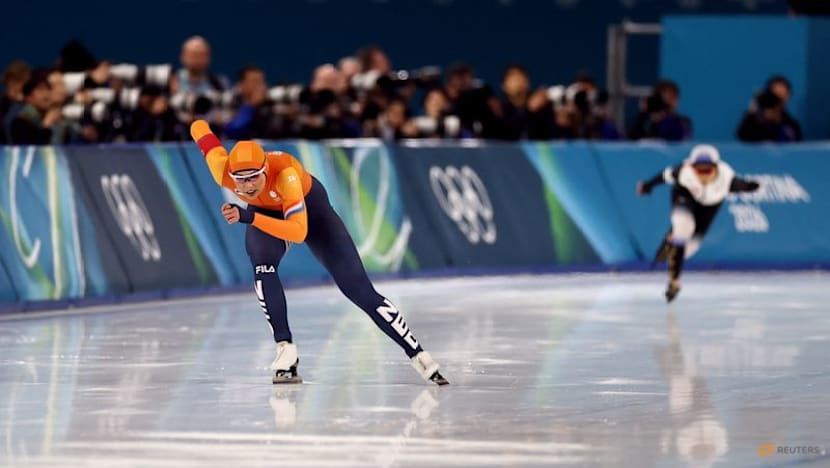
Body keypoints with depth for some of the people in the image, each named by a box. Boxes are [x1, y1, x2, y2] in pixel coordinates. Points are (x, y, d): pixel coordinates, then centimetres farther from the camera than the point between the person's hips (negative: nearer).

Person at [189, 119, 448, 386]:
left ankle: (417, 355, 4)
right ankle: (286, 350, -19)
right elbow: (199, 128, -17)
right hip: (264, 211, 3)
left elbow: (299, 232, -50)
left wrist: (249, 218, -58)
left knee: (358, 289, -5)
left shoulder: (285, 172, -44)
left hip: (308, 205, -3)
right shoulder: (223, 171, -34)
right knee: (262, 266, -30)